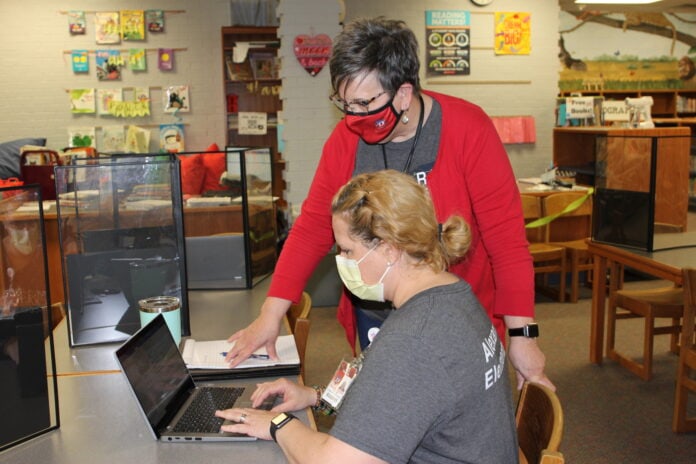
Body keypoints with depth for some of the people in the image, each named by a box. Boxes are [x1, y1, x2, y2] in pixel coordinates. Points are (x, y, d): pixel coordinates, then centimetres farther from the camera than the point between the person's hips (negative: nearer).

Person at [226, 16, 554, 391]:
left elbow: (505, 235, -17)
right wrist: (271, 315, -8)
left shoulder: (468, 130, -17)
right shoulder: (346, 137, -6)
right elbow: (312, 227, -3)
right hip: (375, 320, 4)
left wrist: (521, 334, -18)